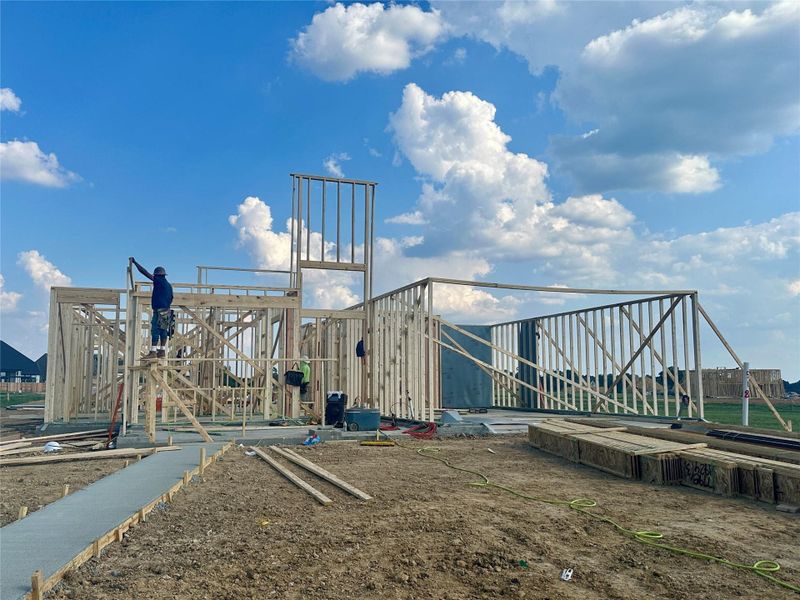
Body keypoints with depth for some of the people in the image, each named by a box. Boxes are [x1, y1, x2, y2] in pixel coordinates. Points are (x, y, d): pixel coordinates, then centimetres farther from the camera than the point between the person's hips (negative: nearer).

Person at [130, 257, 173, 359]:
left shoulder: (159, 281, -8)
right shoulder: (168, 285, 15)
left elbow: (145, 273, -7)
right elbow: (170, 298, 23)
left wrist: (135, 262, 0)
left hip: (159, 311, -9)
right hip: (166, 311, 9)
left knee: (155, 331, -9)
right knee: (163, 331, 10)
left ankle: (153, 352, -12)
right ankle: (162, 351, 12)